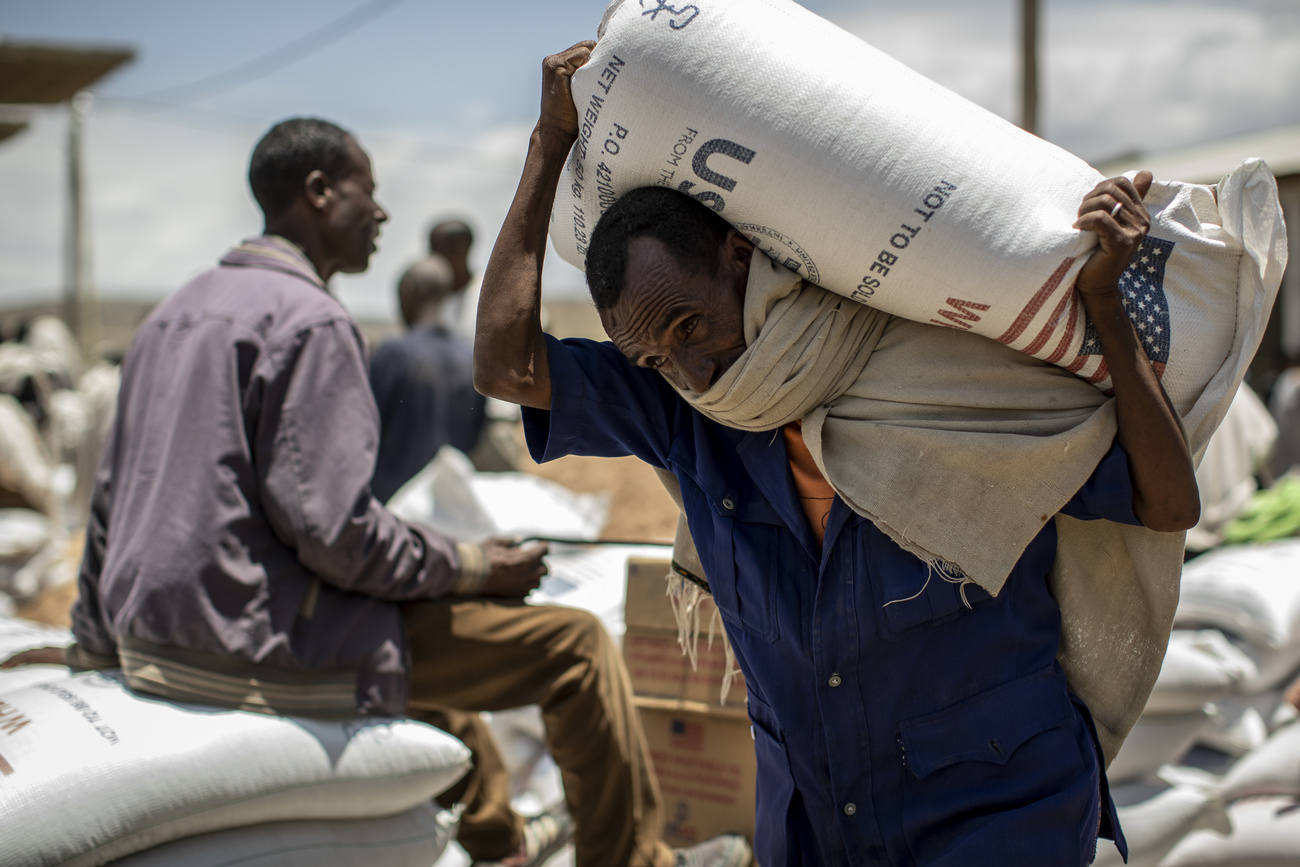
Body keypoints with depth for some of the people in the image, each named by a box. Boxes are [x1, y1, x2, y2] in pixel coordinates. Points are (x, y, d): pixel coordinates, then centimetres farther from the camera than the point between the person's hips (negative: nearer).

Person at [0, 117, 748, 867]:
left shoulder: (176, 311, 14)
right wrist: (470, 566, -8)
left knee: (416, 614, 36)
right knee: (577, 644, -4)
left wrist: (94, 643, 29)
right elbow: (333, 527, -23)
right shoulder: (308, 318, -16)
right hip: (266, 651, -10)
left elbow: (112, 495, 20)